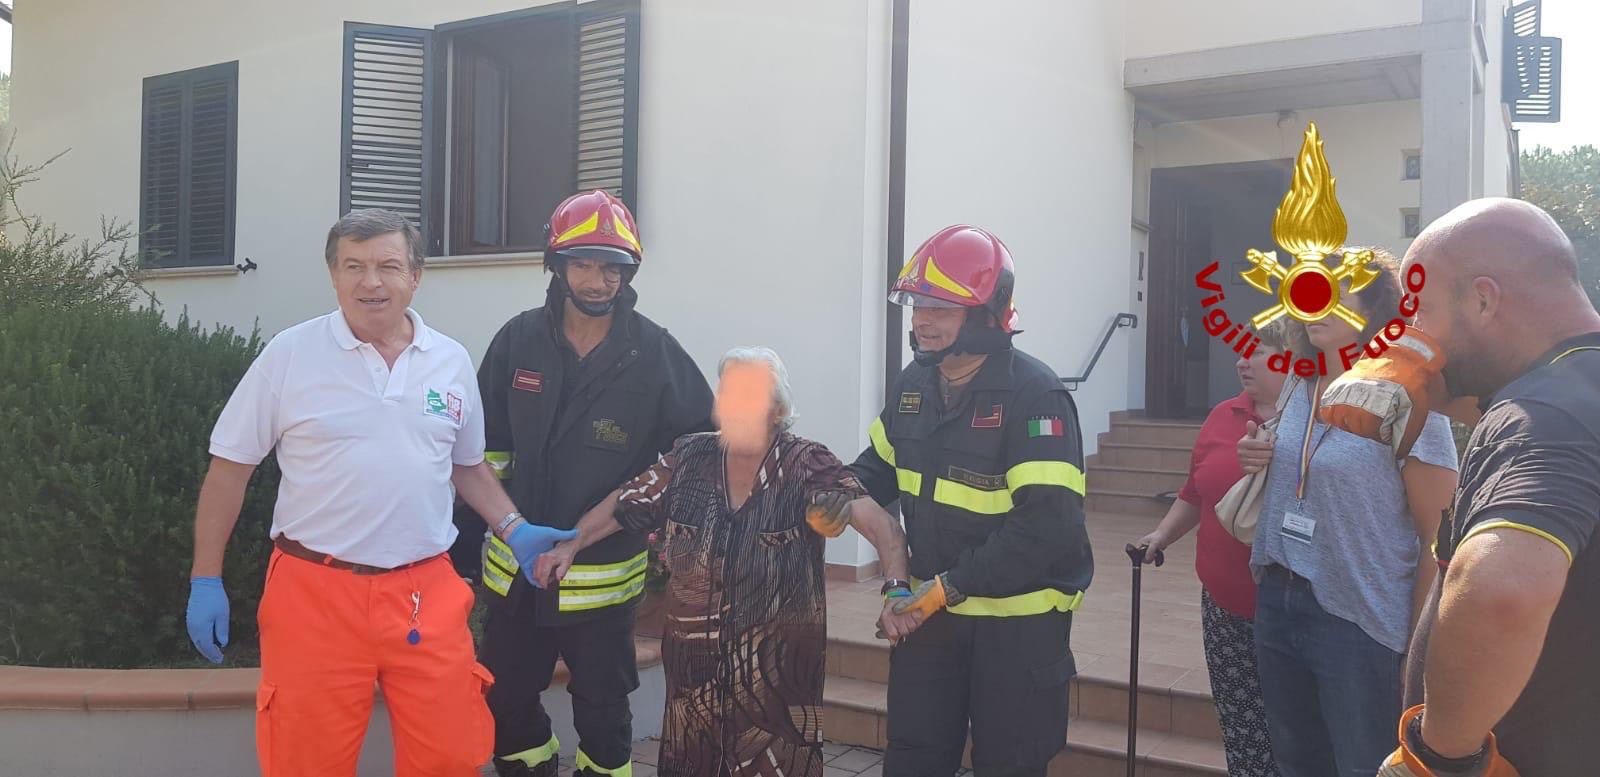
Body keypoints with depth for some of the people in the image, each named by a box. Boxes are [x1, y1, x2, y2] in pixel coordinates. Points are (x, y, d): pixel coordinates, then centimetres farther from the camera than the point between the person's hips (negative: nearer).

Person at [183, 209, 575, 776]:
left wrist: (514, 529, 5)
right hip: (314, 593, -2)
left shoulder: (452, 362, 6)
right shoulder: (289, 354, -3)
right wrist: (206, 580, 0)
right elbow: (229, 468, 1)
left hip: (427, 596, 3)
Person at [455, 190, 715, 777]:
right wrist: (475, 525, 8)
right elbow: (487, 442, 8)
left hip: (605, 576, -3)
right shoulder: (519, 339, -1)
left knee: (602, 711, 11)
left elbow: (701, 443, -1)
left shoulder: (654, 351, -9)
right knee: (506, 705, 15)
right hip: (515, 567, 3)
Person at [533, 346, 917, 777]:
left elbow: (882, 527, -19)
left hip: (780, 673, -3)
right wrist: (571, 544, -3)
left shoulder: (805, 466, -11)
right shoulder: (690, 459, 0)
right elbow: (621, 505, 11)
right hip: (695, 668, 3)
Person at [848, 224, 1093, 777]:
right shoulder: (915, 384, 1)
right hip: (932, 606, 6)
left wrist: (952, 585, -26)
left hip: (1017, 622, -6)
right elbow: (881, 465, 15)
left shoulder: (1034, 397, -22)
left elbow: (1048, 525, -28)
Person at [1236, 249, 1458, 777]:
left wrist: (1418, 650, -13)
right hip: (1275, 603, 6)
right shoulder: (1297, 390, 6)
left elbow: (1438, 539, -13)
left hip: (1359, 623, -6)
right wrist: (1254, 462, -1)